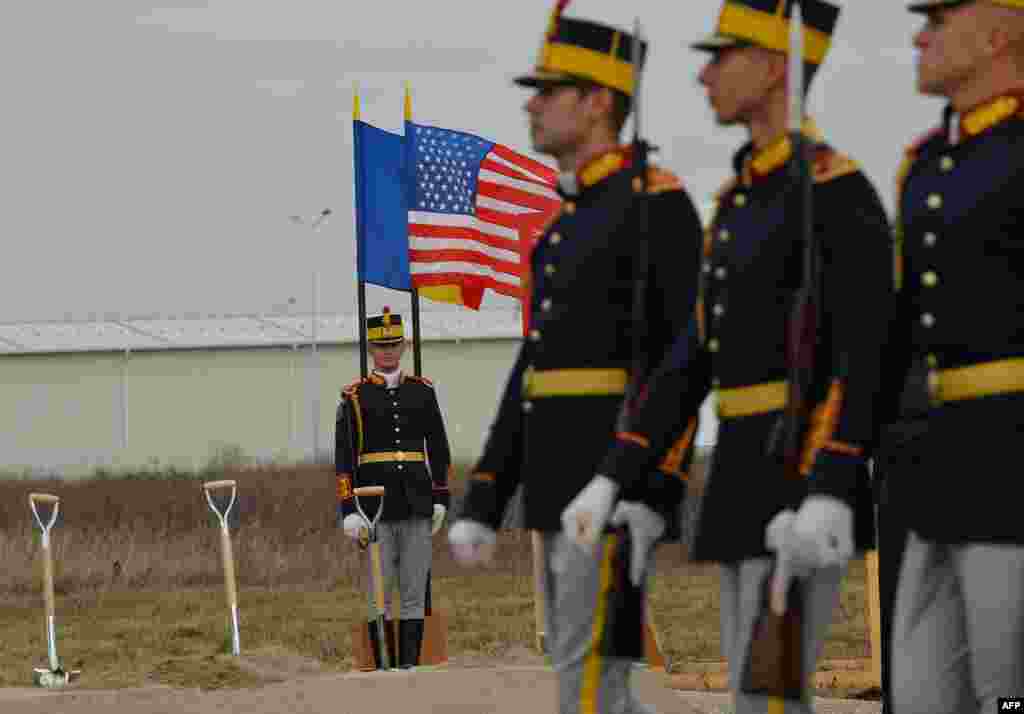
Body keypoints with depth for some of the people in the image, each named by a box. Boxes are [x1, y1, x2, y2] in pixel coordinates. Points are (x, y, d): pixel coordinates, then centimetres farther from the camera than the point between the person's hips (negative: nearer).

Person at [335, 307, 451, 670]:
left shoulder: (422, 391, 9)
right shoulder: (354, 396, 1)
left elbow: (439, 448, 13)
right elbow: (344, 457, -2)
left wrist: (440, 500, 7)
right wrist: (349, 510, -8)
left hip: (417, 505, 2)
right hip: (375, 505, -2)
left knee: (414, 593, 1)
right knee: (380, 593, -2)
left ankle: (410, 667, 4)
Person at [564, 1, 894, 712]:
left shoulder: (839, 192, -12)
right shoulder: (742, 198, 18)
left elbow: (865, 356, -21)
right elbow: (697, 358, 18)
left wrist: (827, 496, -32)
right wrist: (611, 481, 11)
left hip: (807, 481, -9)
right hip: (747, 477, 9)